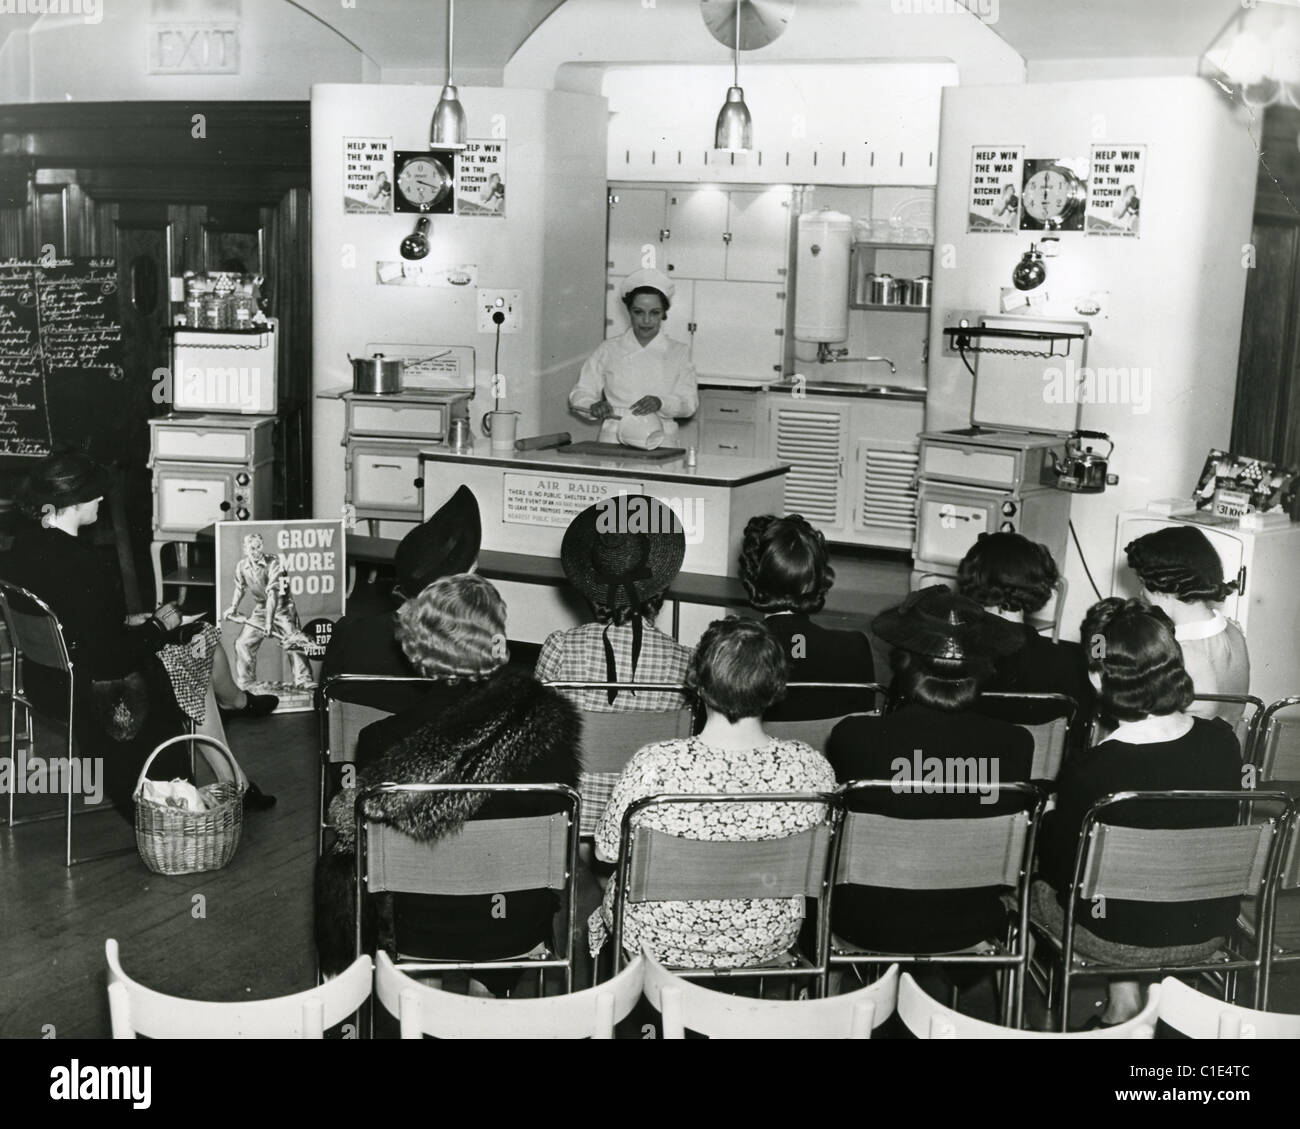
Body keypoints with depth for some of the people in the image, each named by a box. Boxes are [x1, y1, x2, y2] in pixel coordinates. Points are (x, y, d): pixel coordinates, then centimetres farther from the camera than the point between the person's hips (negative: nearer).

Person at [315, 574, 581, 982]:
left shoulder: (385, 739, -24)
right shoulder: (551, 719, -20)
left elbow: (353, 827, -5)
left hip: (419, 931, -2)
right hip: (523, 930, 3)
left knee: (334, 867, 28)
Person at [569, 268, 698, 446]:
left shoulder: (678, 353, 11)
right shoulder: (609, 350, 12)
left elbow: (689, 402, 3)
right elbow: (581, 393, 13)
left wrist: (660, 403, -17)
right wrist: (594, 407, -9)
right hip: (613, 442, 0)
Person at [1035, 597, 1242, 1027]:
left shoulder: (1088, 771, -27)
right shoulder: (1222, 742, -13)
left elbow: (1065, 865, -12)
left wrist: (1044, 826, 10)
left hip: (1118, 940, -4)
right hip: (1208, 934, 5)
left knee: (1026, 870, 20)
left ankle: (1123, 994, 24)